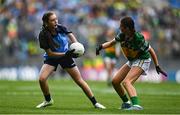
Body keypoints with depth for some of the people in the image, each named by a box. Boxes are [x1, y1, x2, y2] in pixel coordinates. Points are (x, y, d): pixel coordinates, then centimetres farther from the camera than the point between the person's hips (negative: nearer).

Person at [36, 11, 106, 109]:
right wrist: (65, 54, -31)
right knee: (42, 79, -22)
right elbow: (49, 53, -22)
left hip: (66, 55, 2)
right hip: (52, 58, -1)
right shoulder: (43, 35, -25)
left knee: (79, 81, 0)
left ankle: (95, 103, 10)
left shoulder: (61, 28, -19)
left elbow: (70, 35, -1)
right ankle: (48, 100, 4)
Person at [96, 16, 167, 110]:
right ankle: (126, 103, 23)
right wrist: (101, 47, -12)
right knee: (115, 81, 6)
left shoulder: (138, 38, -28)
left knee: (126, 82, -29)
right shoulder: (122, 35, -9)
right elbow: (112, 42, 6)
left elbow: (151, 50, -19)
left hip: (142, 60, -8)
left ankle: (136, 105, -43)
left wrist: (157, 66, -17)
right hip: (132, 61, 8)